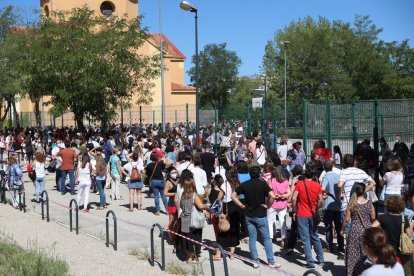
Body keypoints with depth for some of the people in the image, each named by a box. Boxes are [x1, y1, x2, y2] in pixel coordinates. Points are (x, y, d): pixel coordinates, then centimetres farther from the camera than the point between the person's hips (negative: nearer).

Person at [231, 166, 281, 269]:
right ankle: (271, 262, 7)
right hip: (260, 215, -3)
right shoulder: (262, 183, -9)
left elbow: (233, 196, 3)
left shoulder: (245, 184, 2)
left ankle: (255, 261, 12)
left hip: (249, 215, 3)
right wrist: (268, 205, -6)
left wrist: (241, 205, 5)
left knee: (252, 239, 9)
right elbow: (272, 196, -21)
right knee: (266, 238, 5)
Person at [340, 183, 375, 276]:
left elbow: (346, 219, -7)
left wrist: (342, 230, 7)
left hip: (355, 231, -2)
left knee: (353, 252, 8)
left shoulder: (351, 204, -10)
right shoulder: (369, 203, -6)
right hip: (367, 230, 2)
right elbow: (373, 218, 2)